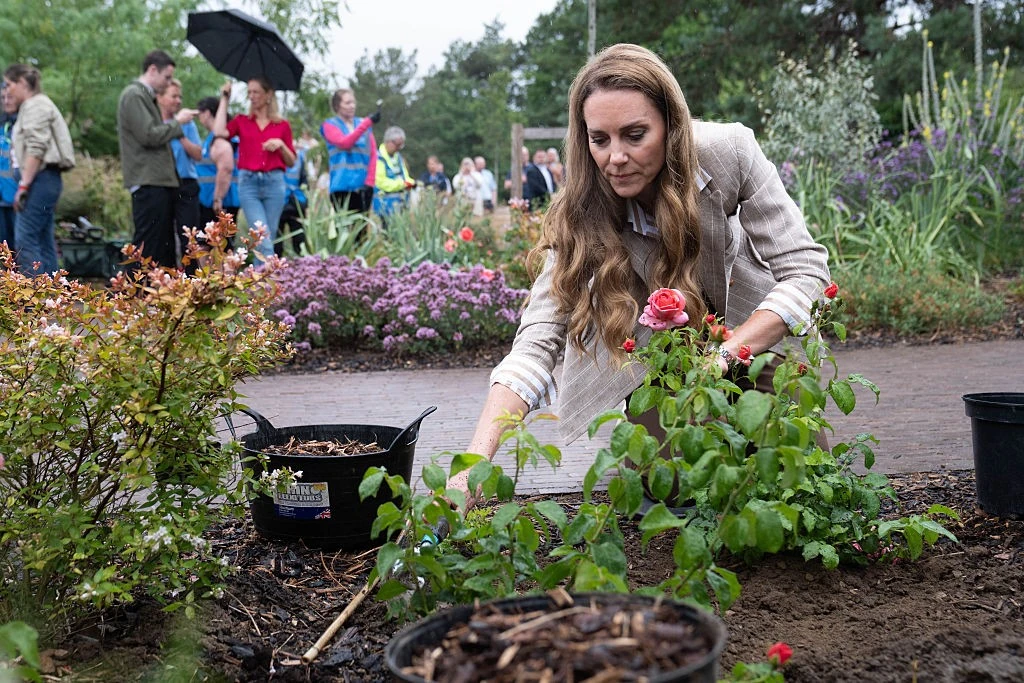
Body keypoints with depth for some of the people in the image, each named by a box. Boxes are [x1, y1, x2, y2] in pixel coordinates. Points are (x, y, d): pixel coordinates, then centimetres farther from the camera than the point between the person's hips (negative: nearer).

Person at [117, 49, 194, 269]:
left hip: (160, 180, 10)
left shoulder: (146, 96, 21)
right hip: (148, 182, -10)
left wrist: (176, 123, 13)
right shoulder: (134, 95, -9)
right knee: (147, 245, -10)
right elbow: (149, 136, -18)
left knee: (165, 244, 13)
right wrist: (177, 122, -7)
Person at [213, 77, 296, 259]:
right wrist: (225, 99, 2)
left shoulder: (282, 125, 11)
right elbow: (219, 131, -9)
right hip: (248, 182, -1)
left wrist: (281, 145, -8)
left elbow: (291, 161, 12)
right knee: (263, 239, -14)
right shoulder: (241, 121, 11)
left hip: (274, 182, 1)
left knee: (269, 238, 3)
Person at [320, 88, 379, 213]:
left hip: (363, 186, 3)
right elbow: (345, 143, -14)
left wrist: (370, 181, -3)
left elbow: (373, 154, 9)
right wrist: (368, 122, -20)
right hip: (343, 185, -3)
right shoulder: (329, 125, 5)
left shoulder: (363, 123, 15)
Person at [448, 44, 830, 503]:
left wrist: (722, 357, -39)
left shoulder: (728, 152, -28)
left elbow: (806, 271, -26)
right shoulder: (584, 215, -28)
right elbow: (537, 341, -35)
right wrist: (475, 462, -49)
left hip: (749, 330, 1)